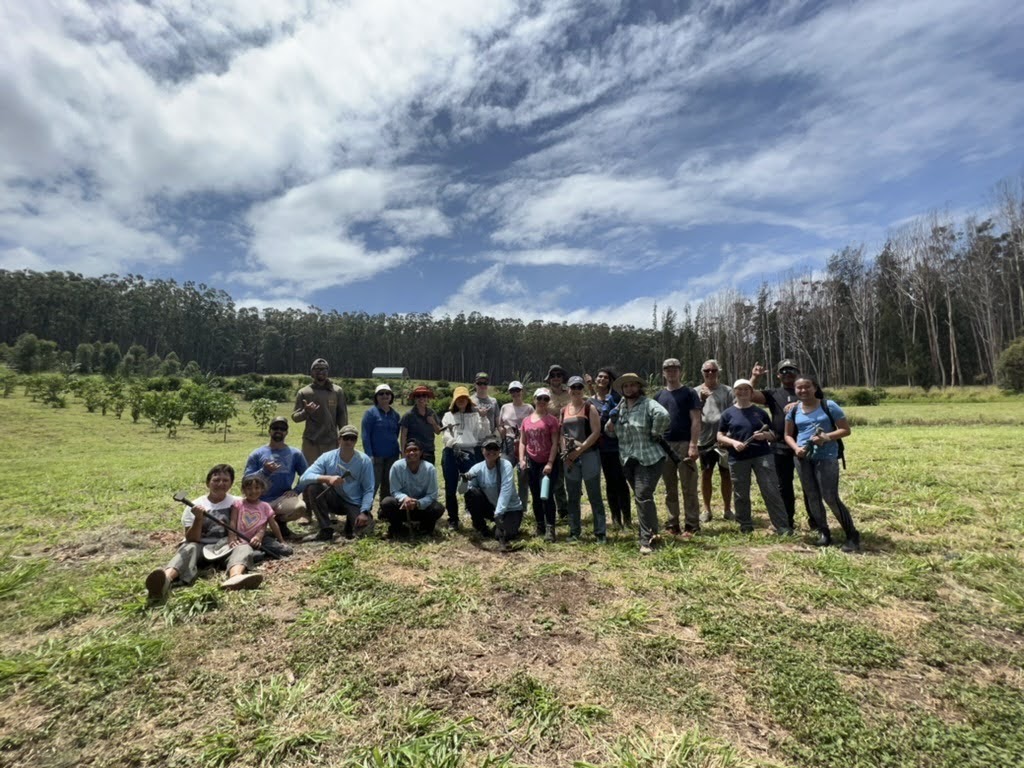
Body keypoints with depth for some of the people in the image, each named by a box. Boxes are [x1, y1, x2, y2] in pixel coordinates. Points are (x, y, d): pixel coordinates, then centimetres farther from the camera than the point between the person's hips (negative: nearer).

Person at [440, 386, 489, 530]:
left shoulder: (475, 415, 13)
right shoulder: (448, 416, 15)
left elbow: (483, 435, 3)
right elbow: (445, 436, 2)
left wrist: (484, 418, -8)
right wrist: (455, 445, -17)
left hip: (471, 452, -1)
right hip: (451, 453, 2)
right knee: (450, 487, 5)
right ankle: (453, 519, 17)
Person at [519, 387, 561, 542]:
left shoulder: (551, 420, -5)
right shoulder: (526, 420, 9)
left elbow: (555, 443, -10)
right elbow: (522, 442, 11)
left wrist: (550, 463, -16)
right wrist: (521, 459, -2)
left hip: (547, 462, -5)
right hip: (532, 462, 5)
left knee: (546, 496, -10)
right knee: (535, 496, 12)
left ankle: (550, 529, -5)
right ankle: (540, 527, 24)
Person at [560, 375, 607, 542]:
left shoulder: (589, 408, -2)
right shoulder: (563, 411, 12)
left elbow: (596, 432, -10)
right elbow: (561, 434, 12)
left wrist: (579, 450, -15)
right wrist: (565, 454, -3)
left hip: (588, 456, -4)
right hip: (569, 459, 5)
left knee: (594, 496, 0)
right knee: (573, 497, 10)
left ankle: (600, 533, 6)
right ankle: (574, 532, 19)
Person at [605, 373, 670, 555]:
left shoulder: (648, 404, -10)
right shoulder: (619, 408, 12)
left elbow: (663, 415, -30)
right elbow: (610, 432, 20)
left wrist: (655, 433, -20)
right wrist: (611, 423, -2)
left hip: (649, 457, -7)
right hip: (628, 459, 7)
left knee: (642, 496, -13)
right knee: (642, 497, 17)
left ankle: (647, 540, -5)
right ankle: (652, 532, 32)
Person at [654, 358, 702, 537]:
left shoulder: (689, 393, 1)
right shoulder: (659, 396, 13)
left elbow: (696, 420, -5)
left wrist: (693, 445, -14)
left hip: (684, 444, -4)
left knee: (689, 488, 0)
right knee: (670, 489, 10)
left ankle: (691, 525, 6)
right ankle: (672, 524, 17)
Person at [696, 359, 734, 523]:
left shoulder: (727, 391, 2)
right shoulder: (697, 391, 3)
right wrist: (701, 400, -20)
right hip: (705, 440, 0)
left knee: (726, 474, 9)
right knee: (706, 474, 9)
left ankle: (728, 509, 22)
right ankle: (706, 510, 20)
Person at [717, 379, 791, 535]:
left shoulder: (760, 412, 8)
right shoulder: (728, 413, 5)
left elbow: (773, 435, 11)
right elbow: (720, 436, 5)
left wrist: (765, 435, -12)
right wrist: (733, 442, -14)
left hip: (762, 455, 0)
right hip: (738, 459, 0)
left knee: (771, 491, -3)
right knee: (740, 494, 8)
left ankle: (782, 527, 5)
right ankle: (745, 526, 23)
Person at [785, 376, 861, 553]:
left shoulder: (829, 406, -5)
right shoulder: (793, 411, 6)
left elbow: (846, 429, -3)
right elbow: (788, 435, 13)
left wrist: (827, 437, -19)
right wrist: (796, 448, -7)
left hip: (826, 457, -4)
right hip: (803, 458, 4)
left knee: (831, 498, -8)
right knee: (812, 498, 10)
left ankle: (852, 536, 7)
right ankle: (824, 533, 24)